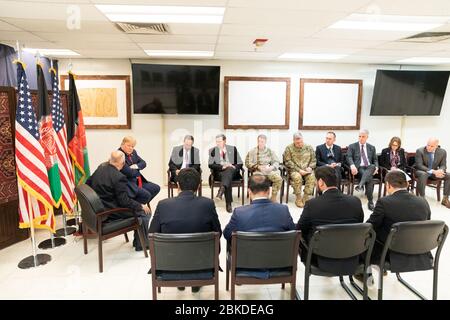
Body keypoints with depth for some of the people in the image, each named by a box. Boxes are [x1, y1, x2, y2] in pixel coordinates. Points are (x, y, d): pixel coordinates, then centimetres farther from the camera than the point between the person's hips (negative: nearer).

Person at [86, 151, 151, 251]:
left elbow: (88, 184, 14)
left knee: (138, 206, 20)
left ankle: (137, 241, 28)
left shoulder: (100, 169, 0)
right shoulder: (119, 177, -24)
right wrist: (141, 206, -11)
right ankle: (141, 244, 10)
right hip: (111, 214, -9)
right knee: (145, 212, -2)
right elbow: (124, 201, -23)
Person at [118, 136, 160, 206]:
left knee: (156, 188, 4)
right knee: (146, 195, -25)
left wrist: (136, 166, -10)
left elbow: (143, 163, 12)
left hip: (137, 181, 10)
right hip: (128, 184, -9)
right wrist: (138, 171, -2)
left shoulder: (133, 152, 10)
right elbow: (129, 173, -23)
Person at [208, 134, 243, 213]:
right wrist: (222, 166, -18)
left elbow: (240, 163, 9)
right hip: (219, 173, -1)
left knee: (229, 170, -37)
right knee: (228, 179, -35)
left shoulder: (233, 149, 13)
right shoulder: (212, 150, 10)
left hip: (232, 171, 1)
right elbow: (211, 165, -2)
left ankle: (221, 190, -56)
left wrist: (234, 167, -14)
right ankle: (228, 204, -40)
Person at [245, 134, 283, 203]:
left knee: (278, 178, -28)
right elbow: (248, 163, 4)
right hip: (257, 171, -2)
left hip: (269, 170, 2)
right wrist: (258, 167, -10)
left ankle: (273, 198, -13)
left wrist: (271, 167, -11)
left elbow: (276, 162, 12)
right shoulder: (252, 151, 12)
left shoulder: (270, 151, 18)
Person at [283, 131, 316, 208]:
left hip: (306, 170, 3)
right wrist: (299, 170, -14)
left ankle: (306, 198, -22)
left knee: (312, 177, -30)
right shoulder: (289, 148, 0)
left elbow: (313, 160, 13)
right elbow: (288, 162, -6)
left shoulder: (309, 147, 10)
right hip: (294, 170, -2)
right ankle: (298, 199, -21)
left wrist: (310, 167, -8)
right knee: (297, 177, -35)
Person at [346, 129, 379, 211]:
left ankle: (360, 185, -48)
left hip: (369, 167, 3)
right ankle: (370, 201, -29)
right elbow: (349, 157, -4)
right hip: (358, 168, -2)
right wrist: (352, 165, -26)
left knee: (373, 166, -36)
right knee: (369, 178, -32)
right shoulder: (352, 146, 11)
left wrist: (376, 167, -5)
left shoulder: (372, 148, 21)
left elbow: (375, 160, 19)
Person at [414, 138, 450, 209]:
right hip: (421, 171, -4)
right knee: (423, 174, -38)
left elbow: (443, 165, -1)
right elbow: (419, 165, -21)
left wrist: (440, 171, -27)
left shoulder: (442, 152, -5)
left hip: (435, 171, 5)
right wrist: (433, 171, -33)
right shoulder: (420, 151, -17)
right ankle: (422, 198, -31)